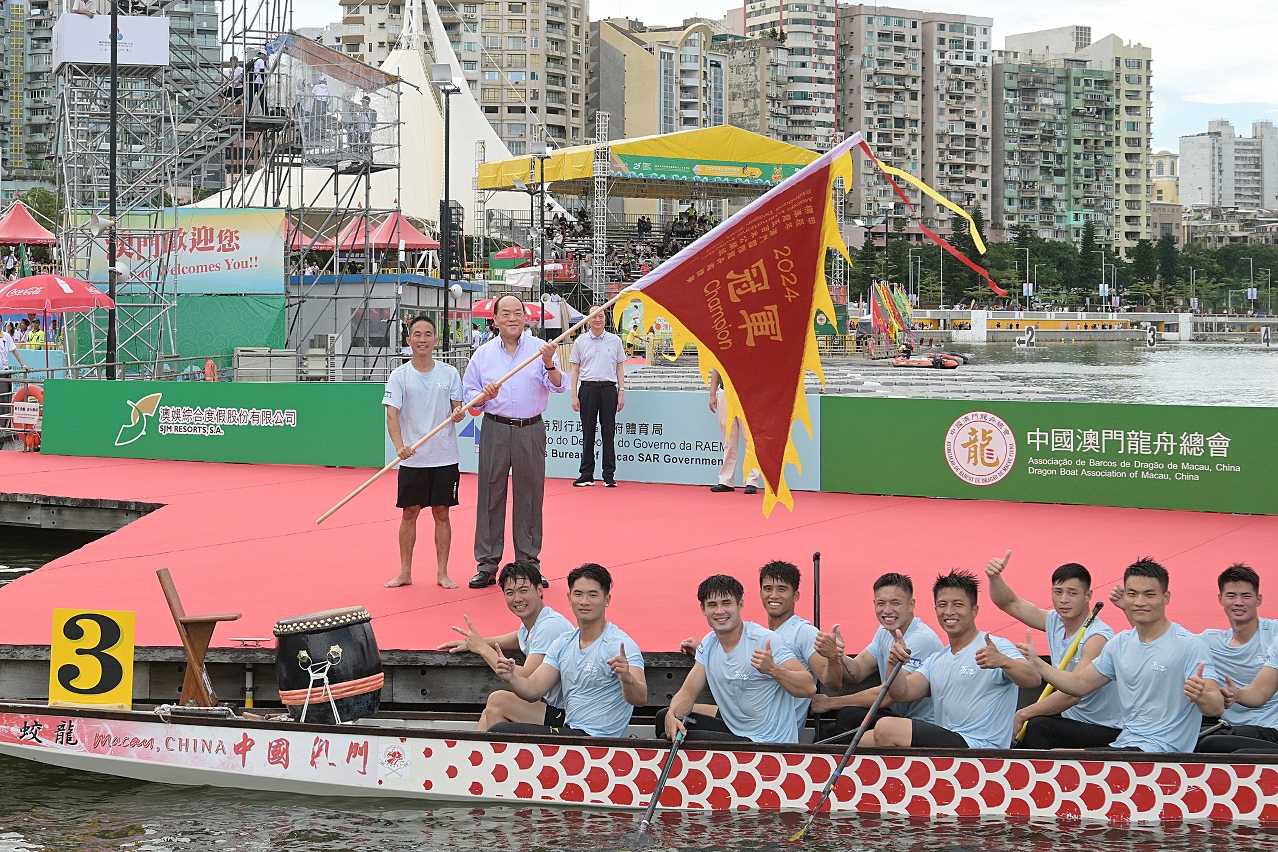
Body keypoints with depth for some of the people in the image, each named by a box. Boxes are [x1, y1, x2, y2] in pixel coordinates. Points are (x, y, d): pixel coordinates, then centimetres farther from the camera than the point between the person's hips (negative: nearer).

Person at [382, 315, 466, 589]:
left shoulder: (449, 373, 4)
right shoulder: (400, 375, -2)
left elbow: (457, 409, 7)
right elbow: (392, 414, -9)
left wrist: (459, 414, -18)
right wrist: (400, 446, -25)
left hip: (444, 458, 1)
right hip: (412, 459, -1)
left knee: (441, 513, 6)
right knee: (409, 513, 4)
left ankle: (442, 573, 13)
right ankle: (405, 572, 13)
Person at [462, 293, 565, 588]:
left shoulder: (540, 348, 2)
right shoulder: (483, 354, 7)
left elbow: (558, 386, -8)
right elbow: (470, 396, 10)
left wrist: (549, 364, -26)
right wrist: (483, 396, -12)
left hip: (531, 431, -1)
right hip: (495, 430, 1)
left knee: (529, 496, 5)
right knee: (490, 495, 2)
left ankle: (529, 562, 14)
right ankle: (487, 564, 8)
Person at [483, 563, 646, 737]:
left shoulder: (620, 645, -12)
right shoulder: (563, 643, 12)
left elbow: (640, 699, -24)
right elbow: (534, 690, 8)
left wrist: (627, 678, -48)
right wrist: (511, 677, -15)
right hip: (569, 729, 8)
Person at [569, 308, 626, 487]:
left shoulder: (615, 341, 7)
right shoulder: (580, 341, 6)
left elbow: (620, 367, 10)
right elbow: (575, 369, 8)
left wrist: (621, 392, 2)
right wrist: (574, 395, 1)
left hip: (608, 388, 0)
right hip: (587, 389, 0)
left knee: (608, 433, 1)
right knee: (588, 433, 4)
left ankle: (609, 475, 4)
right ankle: (586, 474, 8)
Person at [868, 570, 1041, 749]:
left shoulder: (997, 648, -4)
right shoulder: (936, 660, 22)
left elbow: (1033, 680, -20)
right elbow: (901, 694, 9)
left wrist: (1003, 661, -42)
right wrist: (894, 664, -13)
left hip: (979, 745, -8)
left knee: (886, 728, -19)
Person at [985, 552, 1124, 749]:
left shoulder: (1098, 637, -20)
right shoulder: (1054, 622, 4)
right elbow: (1010, 603, 14)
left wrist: (1023, 715, -26)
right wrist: (994, 577, -7)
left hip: (1105, 731, -8)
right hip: (1071, 720, 8)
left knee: (1039, 726, -29)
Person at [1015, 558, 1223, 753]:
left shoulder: (1190, 645, -11)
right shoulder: (1120, 643, 13)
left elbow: (1217, 708, -18)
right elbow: (1079, 684, 22)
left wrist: (1201, 697, -41)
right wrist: (1036, 663, 10)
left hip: (1163, 751, -8)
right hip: (1124, 743, 8)